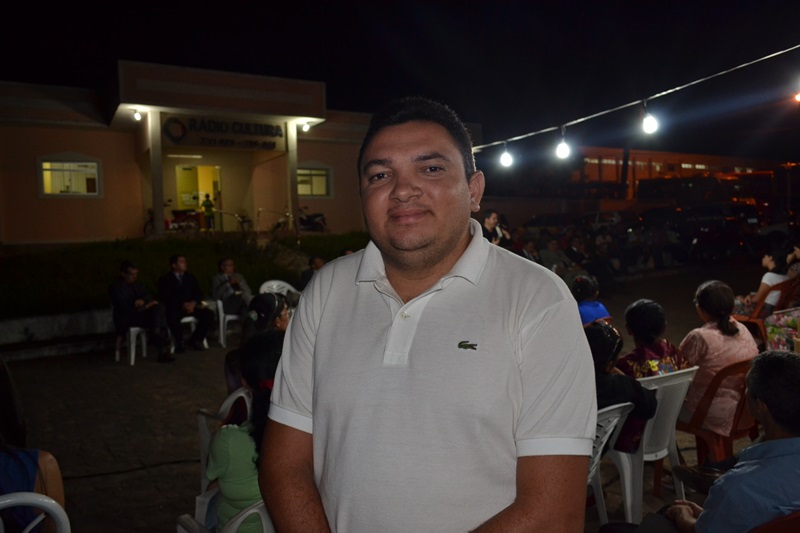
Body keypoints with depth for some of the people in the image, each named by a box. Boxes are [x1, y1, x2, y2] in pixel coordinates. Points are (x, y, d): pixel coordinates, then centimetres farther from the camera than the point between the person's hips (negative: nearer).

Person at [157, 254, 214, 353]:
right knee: (172, 318, -38)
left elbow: (199, 293, 9)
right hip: (174, 308, -4)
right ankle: (180, 343, -15)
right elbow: (167, 297, -10)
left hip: (191, 306, 4)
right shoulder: (165, 279, 3)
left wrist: (193, 303, -13)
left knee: (209, 314, -21)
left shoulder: (190, 277, 18)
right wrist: (182, 305, -22)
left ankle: (195, 340, -5)